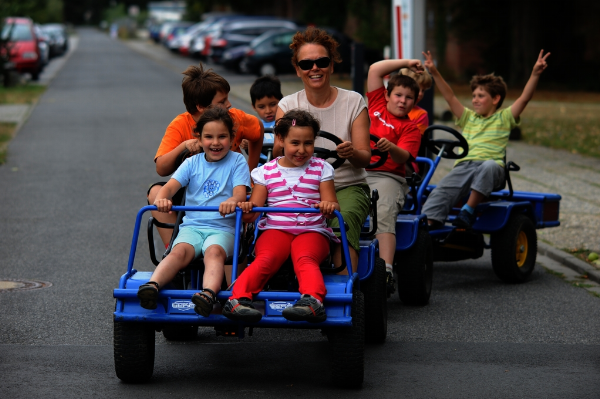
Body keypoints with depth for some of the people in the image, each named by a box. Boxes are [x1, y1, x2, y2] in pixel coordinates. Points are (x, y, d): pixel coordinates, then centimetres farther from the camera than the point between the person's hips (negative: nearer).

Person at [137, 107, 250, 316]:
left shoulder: (236, 161, 8)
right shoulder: (192, 163, 14)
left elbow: (240, 192, -8)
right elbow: (172, 185, -1)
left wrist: (233, 201, -34)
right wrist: (161, 197, -27)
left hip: (223, 228, -2)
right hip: (192, 226, 2)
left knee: (214, 251, -34)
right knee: (180, 251, -28)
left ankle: (209, 294, -59)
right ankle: (153, 286, -51)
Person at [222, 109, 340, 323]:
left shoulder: (320, 168, 14)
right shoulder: (266, 171, 14)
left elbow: (331, 205, 5)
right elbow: (254, 210, 9)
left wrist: (329, 207, -20)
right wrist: (247, 210, -16)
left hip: (312, 231, -1)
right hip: (275, 229, 1)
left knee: (304, 259, -34)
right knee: (265, 259, -31)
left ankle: (313, 301, -58)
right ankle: (237, 299, -48)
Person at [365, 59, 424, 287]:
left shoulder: (410, 128, 9)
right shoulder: (377, 105, 21)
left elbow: (403, 157, -8)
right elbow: (375, 70, 22)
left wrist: (391, 148, -30)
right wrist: (405, 63, 25)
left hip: (386, 177, -4)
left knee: (384, 216, -30)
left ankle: (386, 271, -41)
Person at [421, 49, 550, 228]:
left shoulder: (504, 118, 16)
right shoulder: (468, 118, 28)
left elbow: (524, 98, 4)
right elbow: (450, 97, 19)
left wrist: (535, 74, -9)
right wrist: (435, 73, 9)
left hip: (491, 166, -3)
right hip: (464, 165, 4)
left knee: (488, 166, -40)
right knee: (442, 190, -24)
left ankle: (469, 209, -36)